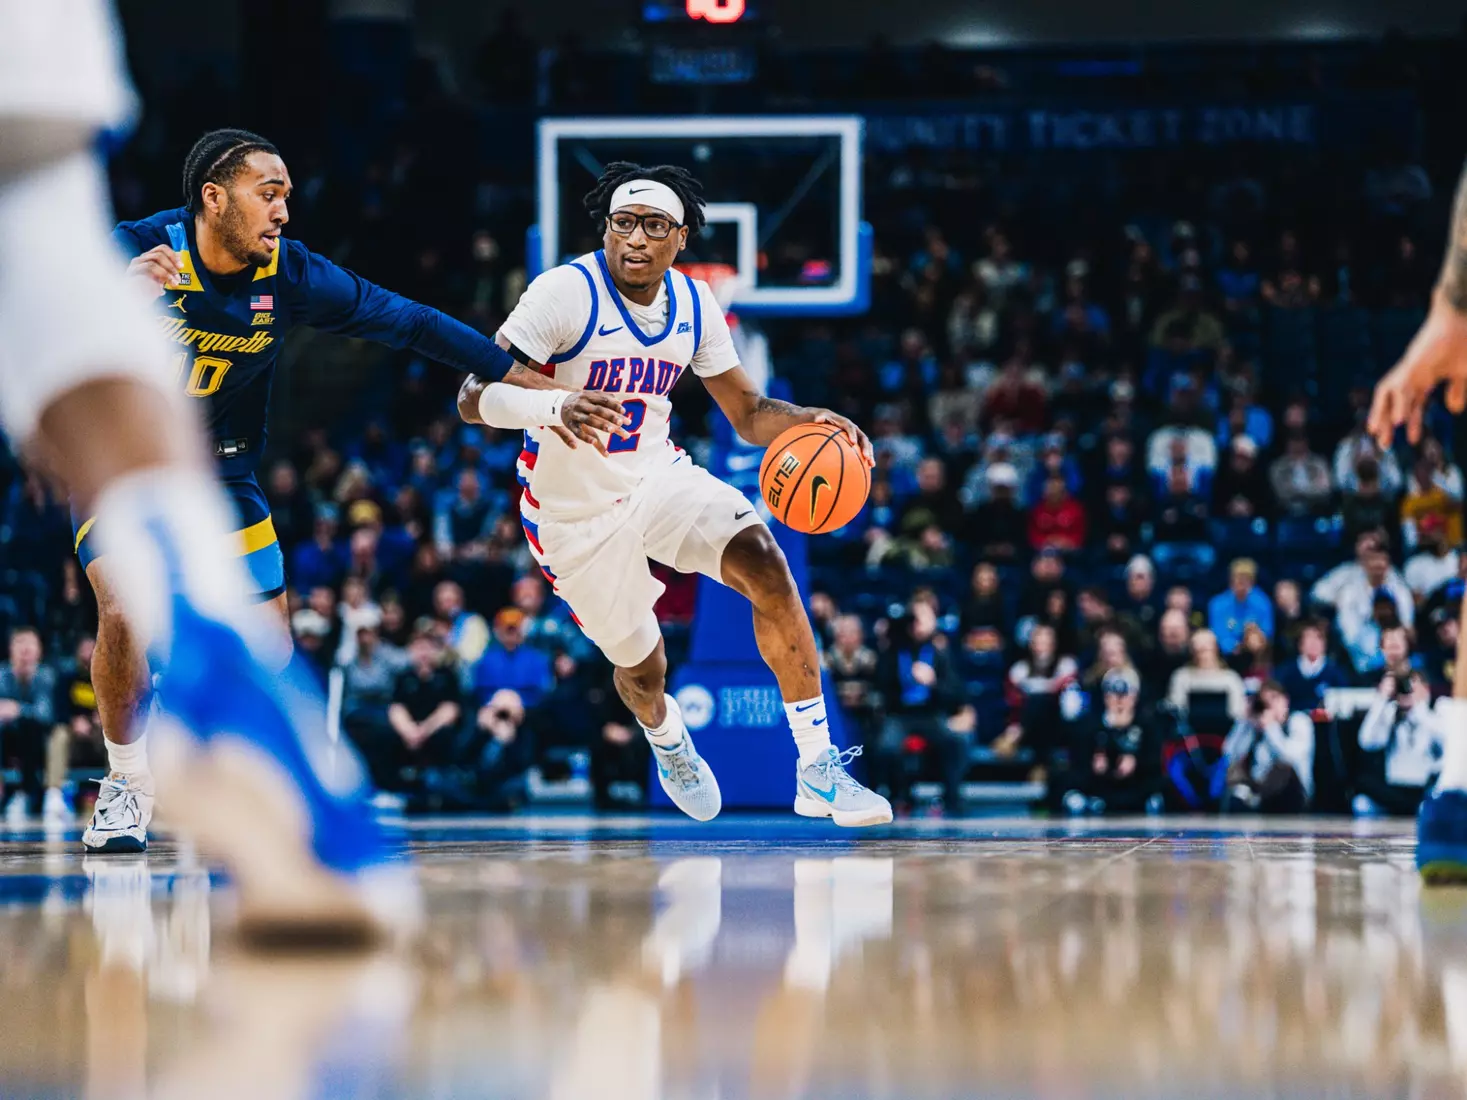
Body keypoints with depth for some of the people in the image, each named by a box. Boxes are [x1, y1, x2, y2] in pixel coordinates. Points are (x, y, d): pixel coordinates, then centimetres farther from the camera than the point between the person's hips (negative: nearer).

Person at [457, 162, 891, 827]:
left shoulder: (693, 304, -3)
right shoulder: (566, 292, -22)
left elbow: (748, 412, 6)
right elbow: (473, 398, -27)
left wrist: (808, 422, -17)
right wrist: (553, 408, -48)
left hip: (657, 474, 4)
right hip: (575, 511, -4)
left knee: (764, 565, -23)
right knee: (642, 669, 8)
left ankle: (818, 770, -19)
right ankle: (665, 739, 50)